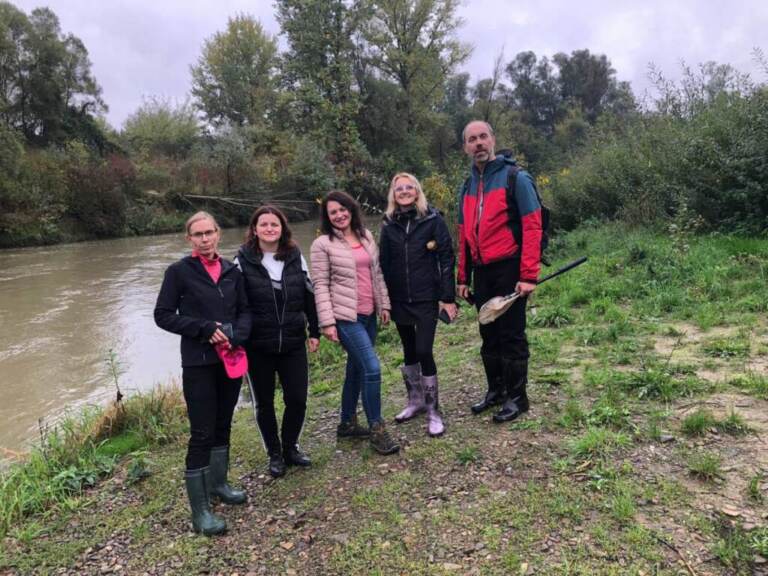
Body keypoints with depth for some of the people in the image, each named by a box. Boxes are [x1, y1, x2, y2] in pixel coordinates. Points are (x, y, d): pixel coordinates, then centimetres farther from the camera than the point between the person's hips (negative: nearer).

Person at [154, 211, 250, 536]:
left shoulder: (232, 271, 7)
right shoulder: (179, 272, -4)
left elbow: (245, 311, 10)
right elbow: (163, 315, -6)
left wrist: (236, 337, -10)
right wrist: (205, 328, -16)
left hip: (231, 360, 5)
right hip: (199, 363, -5)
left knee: (223, 425, 17)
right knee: (202, 433, -3)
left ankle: (218, 483, 36)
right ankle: (199, 511, 7)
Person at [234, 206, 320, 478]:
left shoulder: (295, 257, 3)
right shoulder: (243, 260, -5)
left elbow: (309, 296, 7)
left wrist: (315, 332, 7)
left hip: (293, 343, 2)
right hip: (258, 347, -2)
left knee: (297, 399, 6)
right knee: (264, 403, 11)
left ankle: (290, 447, 30)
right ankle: (274, 454, 30)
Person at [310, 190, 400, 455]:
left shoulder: (366, 236, 10)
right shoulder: (322, 244, -6)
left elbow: (377, 273, 14)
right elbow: (321, 286, -8)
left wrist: (384, 304, 11)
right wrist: (327, 322, -13)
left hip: (368, 315, 6)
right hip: (345, 317, -6)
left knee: (356, 369, 15)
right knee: (372, 368, -13)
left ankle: (347, 423, 30)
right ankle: (376, 430, 1)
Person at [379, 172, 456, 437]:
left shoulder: (433, 220, -4)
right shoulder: (388, 225, 5)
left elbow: (446, 259, -6)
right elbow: (383, 265, 8)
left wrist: (448, 297, -10)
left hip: (426, 298, -4)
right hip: (399, 300, 4)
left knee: (424, 352, -7)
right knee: (409, 352, 15)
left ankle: (433, 411, 7)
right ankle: (415, 401, 32)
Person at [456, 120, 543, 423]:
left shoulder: (516, 178, -7)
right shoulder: (468, 187, 13)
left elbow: (532, 227, -13)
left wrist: (529, 275, -19)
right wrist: (463, 278, 13)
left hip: (509, 270, -6)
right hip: (482, 272, 6)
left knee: (511, 335, 0)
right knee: (489, 335, 14)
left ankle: (517, 397, 14)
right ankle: (496, 389, 29)